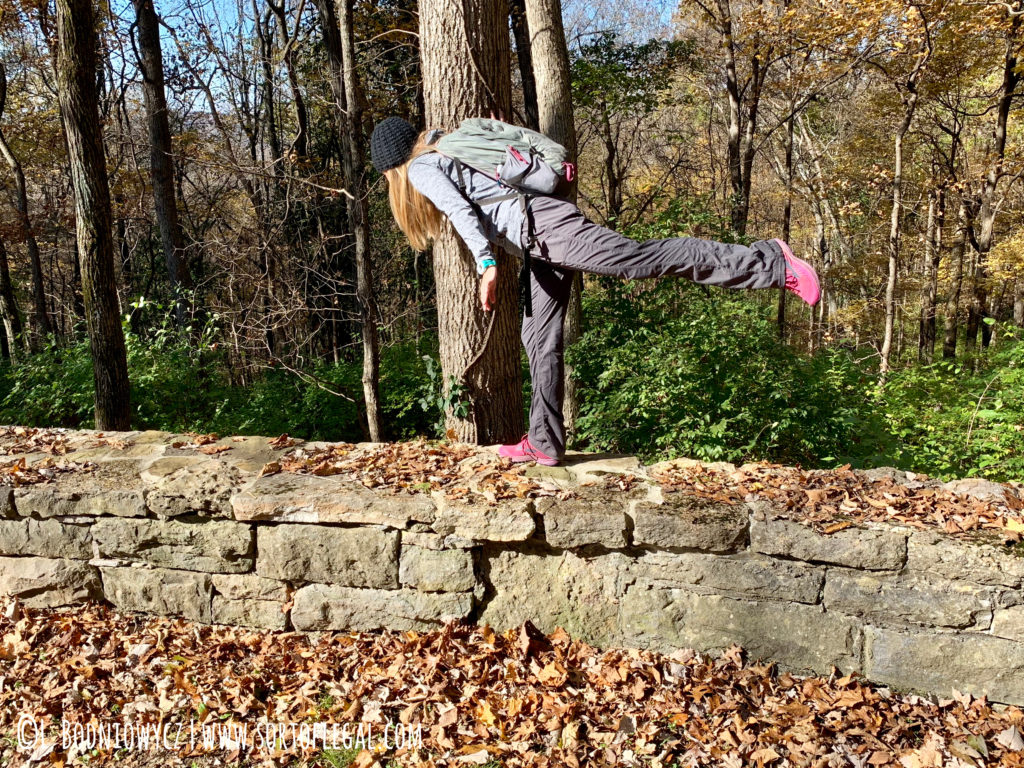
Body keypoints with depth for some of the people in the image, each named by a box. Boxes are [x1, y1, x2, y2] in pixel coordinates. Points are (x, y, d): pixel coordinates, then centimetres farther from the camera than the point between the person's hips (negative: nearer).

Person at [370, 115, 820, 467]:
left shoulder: (421, 168, 1)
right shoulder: (446, 149, 29)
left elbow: (462, 211, -15)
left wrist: (486, 264, -23)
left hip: (542, 225, -10)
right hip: (541, 247, 10)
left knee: (646, 259, -15)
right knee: (539, 339, 9)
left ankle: (768, 264, -12)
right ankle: (545, 443, 14)